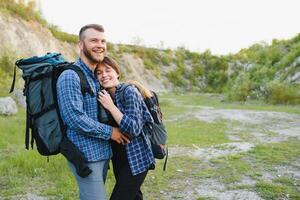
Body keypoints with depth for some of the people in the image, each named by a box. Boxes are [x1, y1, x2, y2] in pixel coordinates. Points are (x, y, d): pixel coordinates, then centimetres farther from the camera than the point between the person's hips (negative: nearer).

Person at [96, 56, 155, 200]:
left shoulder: (129, 92, -16)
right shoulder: (104, 95, 5)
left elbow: (134, 129, -23)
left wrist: (111, 106, -23)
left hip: (135, 159, -7)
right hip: (118, 158, 7)